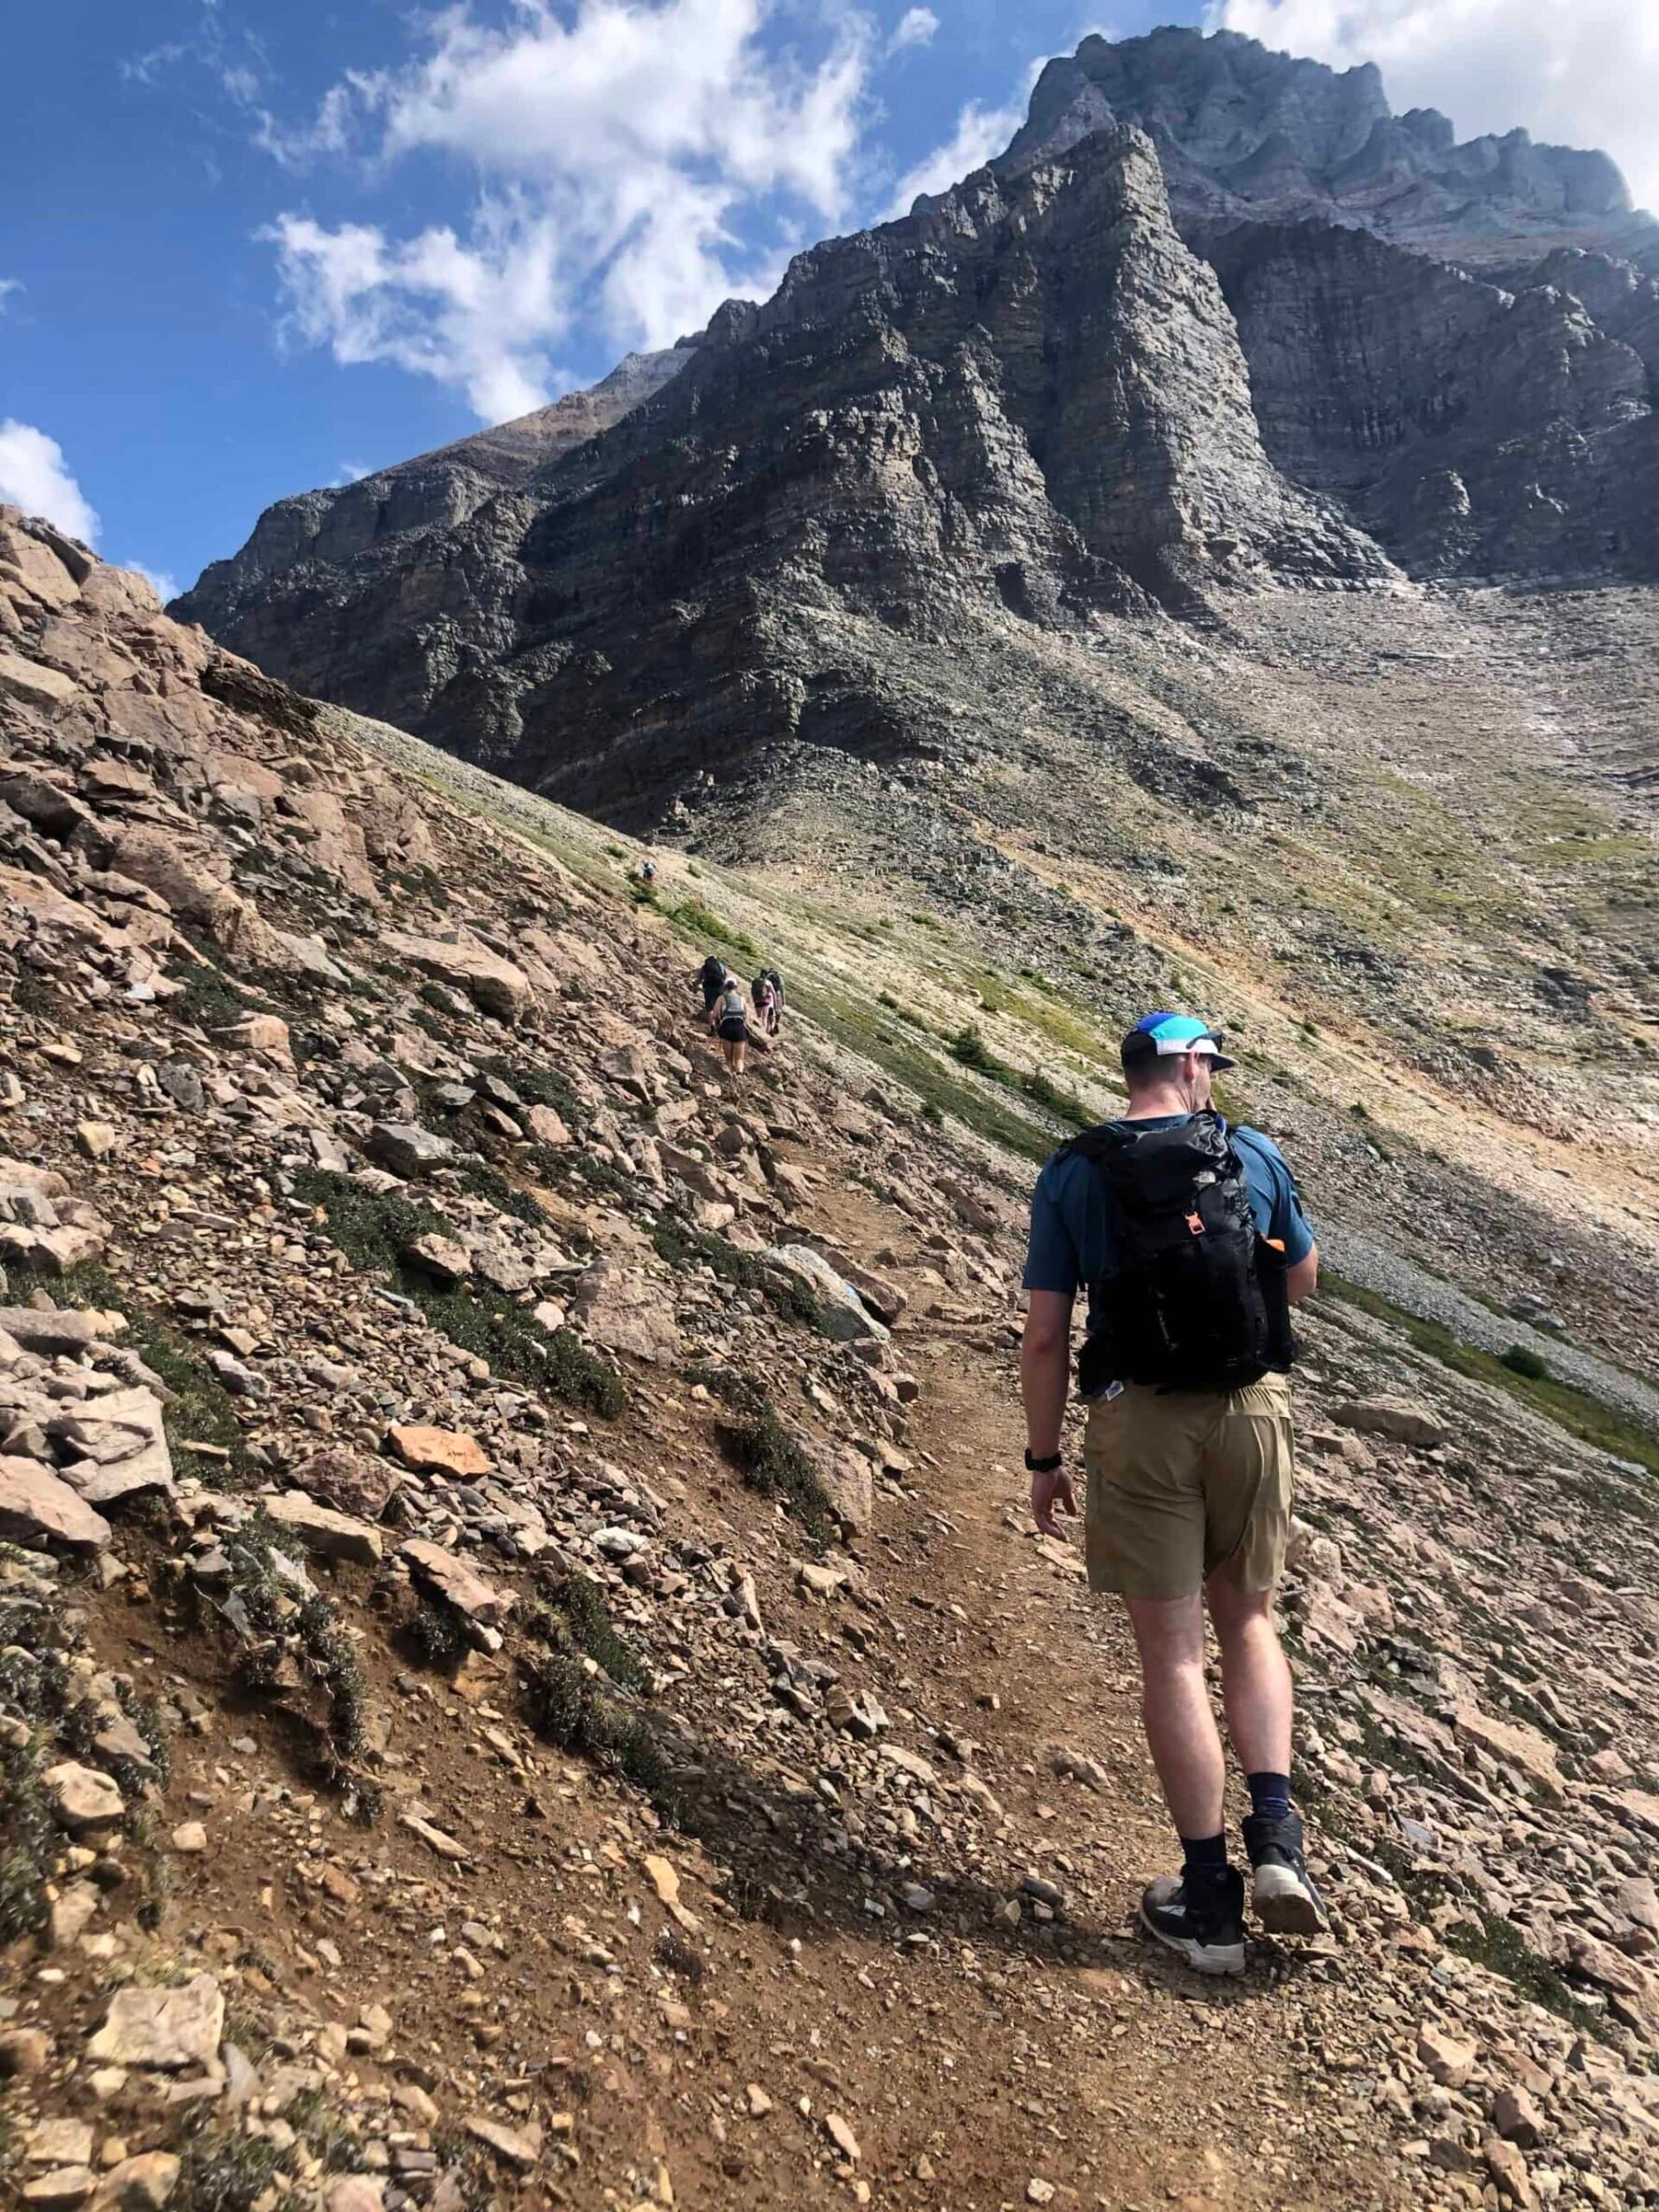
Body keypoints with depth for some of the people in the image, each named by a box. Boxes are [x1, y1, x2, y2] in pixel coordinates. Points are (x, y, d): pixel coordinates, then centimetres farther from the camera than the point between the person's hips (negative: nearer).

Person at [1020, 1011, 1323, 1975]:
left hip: (1140, 1420, -2)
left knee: (1172, 1652, 7)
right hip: (1253, 1408, 2)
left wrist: (1045, 1460, 4)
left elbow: (1046, 1336, -5)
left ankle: (1209, 1898, 14)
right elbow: (1302, 1279, 16)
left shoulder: (1071, 1175, -3)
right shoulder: (1255, 1154, 1)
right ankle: (1276, 1836, 10)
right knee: (1248, 1618, 22)